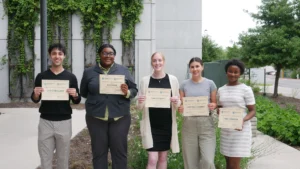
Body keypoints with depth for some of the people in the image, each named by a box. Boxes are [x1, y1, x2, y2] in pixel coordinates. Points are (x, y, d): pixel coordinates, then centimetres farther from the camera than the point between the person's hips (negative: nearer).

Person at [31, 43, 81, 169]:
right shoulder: (41, 76, 1)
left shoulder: (71, 77, 0)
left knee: (63, 158, 10)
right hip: (45, 122, 1)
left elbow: (77, 101, 5)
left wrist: (75, 95, -17)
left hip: (64, 122, 0)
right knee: (45, 158, 7)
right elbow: (35, 100, 7)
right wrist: (36, 94, -15)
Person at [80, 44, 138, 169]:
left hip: (120, 118, 0)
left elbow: (134, 90, 4)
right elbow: (83, 92, 12)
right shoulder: (89, 72, 6)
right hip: (96, 118, 1)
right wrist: (95, 97, -1)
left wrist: (127, 92, -15)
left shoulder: (123, 70, 5)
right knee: (99, 152, 9)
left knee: (120, 151, 7)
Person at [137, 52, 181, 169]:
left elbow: (178, 103, 6)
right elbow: (139, 107, 3)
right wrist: (140, 102, -19)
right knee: (152, 159, -5)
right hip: (151, 125, -1)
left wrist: (176, 102, -16)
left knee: (163, 157, 13)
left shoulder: (173, 79, 0)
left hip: (167, 124, 1)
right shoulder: (145, 80, 0)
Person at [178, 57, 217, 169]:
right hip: (189, 124, 1)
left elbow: (215, 103, 8)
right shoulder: (184, 84, 6)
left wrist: (213, 106, -15)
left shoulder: (210, 83, 3)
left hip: (206, 124, -1)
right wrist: (180, 108, -14)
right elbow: (180, 104, 9)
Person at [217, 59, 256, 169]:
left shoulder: (246, 89, -6)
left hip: (241, 130, -5)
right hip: (226, 130, 5)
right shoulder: (221, 90, 8)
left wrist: (243, 120, -24)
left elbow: (252, 111, -5)